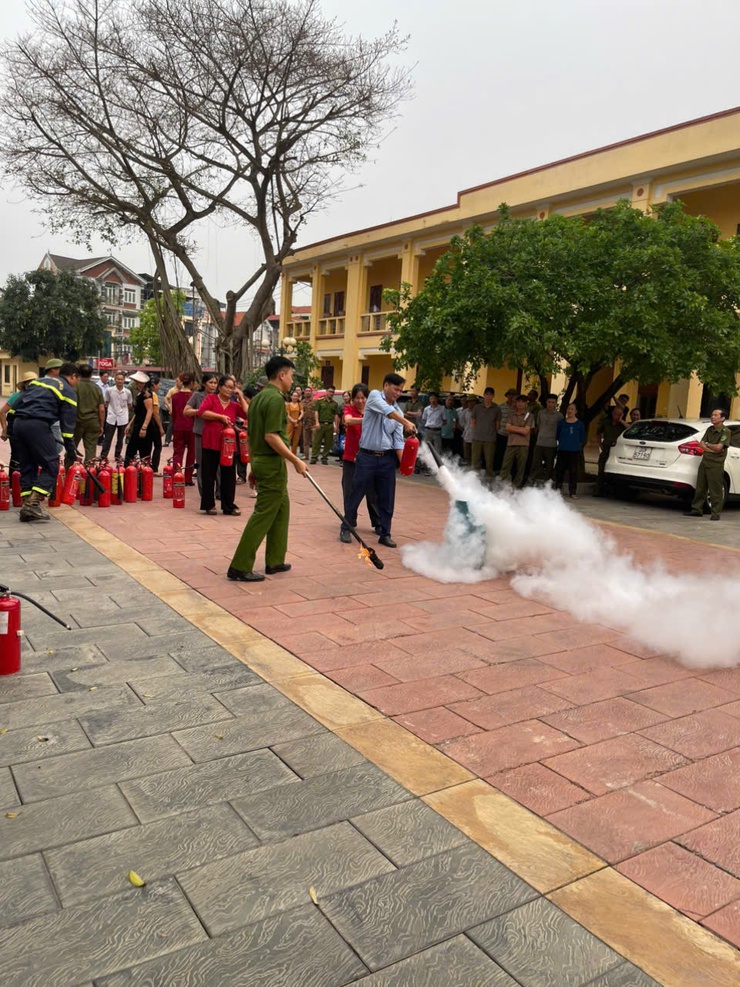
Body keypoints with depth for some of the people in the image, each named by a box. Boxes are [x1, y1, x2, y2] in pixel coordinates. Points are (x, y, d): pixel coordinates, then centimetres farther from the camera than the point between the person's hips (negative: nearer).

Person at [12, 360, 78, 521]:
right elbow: (68, 423, 2)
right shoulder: (68, 391, 6)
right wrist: (70, 449, 6)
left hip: (18, 423, 7)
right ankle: (33, 504, -12)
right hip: (38, 425, -7)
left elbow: (17, 404, 21)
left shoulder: (37, 381, 25)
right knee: (51, 466, -1)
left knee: (27, 466, 13)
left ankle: (26, 505, 11)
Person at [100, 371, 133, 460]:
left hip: (123, 418, 1)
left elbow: (129, 405, 11)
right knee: (107, 438, 0)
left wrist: (128, 415, 13)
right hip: (111, 417, -1)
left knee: (120, 439, 10)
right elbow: (106, 403, 8)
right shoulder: (110, 390, -3)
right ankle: (103, 455, 3)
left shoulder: (127, 392, -1)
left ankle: (118, 455, 20)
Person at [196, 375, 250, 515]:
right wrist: (220, 416, -16)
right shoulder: (211, 398, 1)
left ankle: (228, 506, 14)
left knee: (229, 476, 6)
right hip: (211, 444, -3)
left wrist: (241, 397, -1)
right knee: (209, 475, 4)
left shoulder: (234, 405, 10)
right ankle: (209, 505, 15)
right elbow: (201, 412, -14)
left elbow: (248, 413, -2)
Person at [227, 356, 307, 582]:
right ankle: (240, 567, -3)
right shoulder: (276, 398, -16)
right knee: (263, 514, -5)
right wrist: (296, 460, -19)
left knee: (282, 508, 18)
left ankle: (275, 560, 24)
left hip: (260, 460, 10)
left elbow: (252, 435, 17)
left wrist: (254, 465, 24)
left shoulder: (258, 398, 13)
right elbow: (271, 436, -24)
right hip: (272, 463, -10)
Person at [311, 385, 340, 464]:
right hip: (320, 424, -3)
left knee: (328, 443, 4)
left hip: (330, 425, 3)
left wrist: (336, 425, 3)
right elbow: (316, 412, 0)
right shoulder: (320, 401, 5)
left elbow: (336, 415, 11)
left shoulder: (335, 403, 14)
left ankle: (324, 458, 13)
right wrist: (317, 422, -11)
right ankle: (314, 457, -1)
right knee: (317, 441, -4)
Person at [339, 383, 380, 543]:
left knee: (372, 492, 11)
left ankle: (378, 524, 27)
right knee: (350, 493, 0)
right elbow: (348, 420, -28)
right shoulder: (348, 409, -4)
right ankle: (346, 527, 8)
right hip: (351, 458, -2)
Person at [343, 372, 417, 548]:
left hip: (387, 459, 5)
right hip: (367, 456, -4)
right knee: (356, 494, 3)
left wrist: (403, 462, -8)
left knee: (387, 499, 6)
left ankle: (385, 534, 17)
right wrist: (406, 422, -33)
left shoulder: (398, 411, 10)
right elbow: (386, 411, -25)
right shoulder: (375, 396, -3)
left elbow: (398, 440, 6)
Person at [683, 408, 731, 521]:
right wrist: (712, 449, -10)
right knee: (700, 488, 10)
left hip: (716, 465, -7)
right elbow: (701, 444, 6)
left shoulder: (725, 431, -7)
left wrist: (707, 445, -1)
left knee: (715, 491, -3)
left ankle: (716, 513, 4)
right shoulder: (710, 429, 14)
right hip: (704, 462, 7)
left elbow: (718, 447, -17)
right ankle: (697, 509, 17)